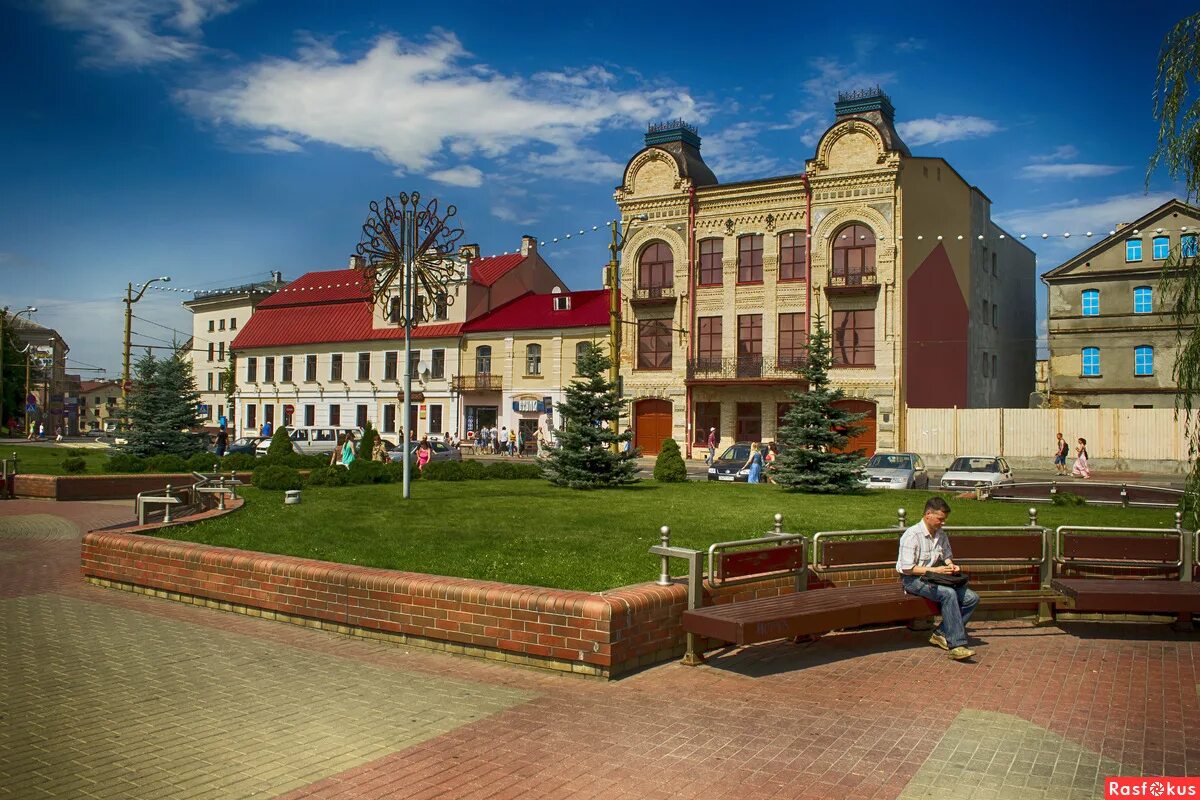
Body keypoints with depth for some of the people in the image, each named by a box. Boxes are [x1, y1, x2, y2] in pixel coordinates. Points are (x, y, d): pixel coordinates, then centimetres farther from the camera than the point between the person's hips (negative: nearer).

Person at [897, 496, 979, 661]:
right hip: (913, 580, -8)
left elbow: (947, 556, 24)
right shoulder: (911, 535, -14)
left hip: (935, 578, 8)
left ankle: (941, 634, -7)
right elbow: (907, 568, -17)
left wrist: (951, 566, 0)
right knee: (949, 593, -34)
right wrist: (934, 570, -18)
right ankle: (956, 645, -31)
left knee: (972, 598, -10)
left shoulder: (941, 535, 11)